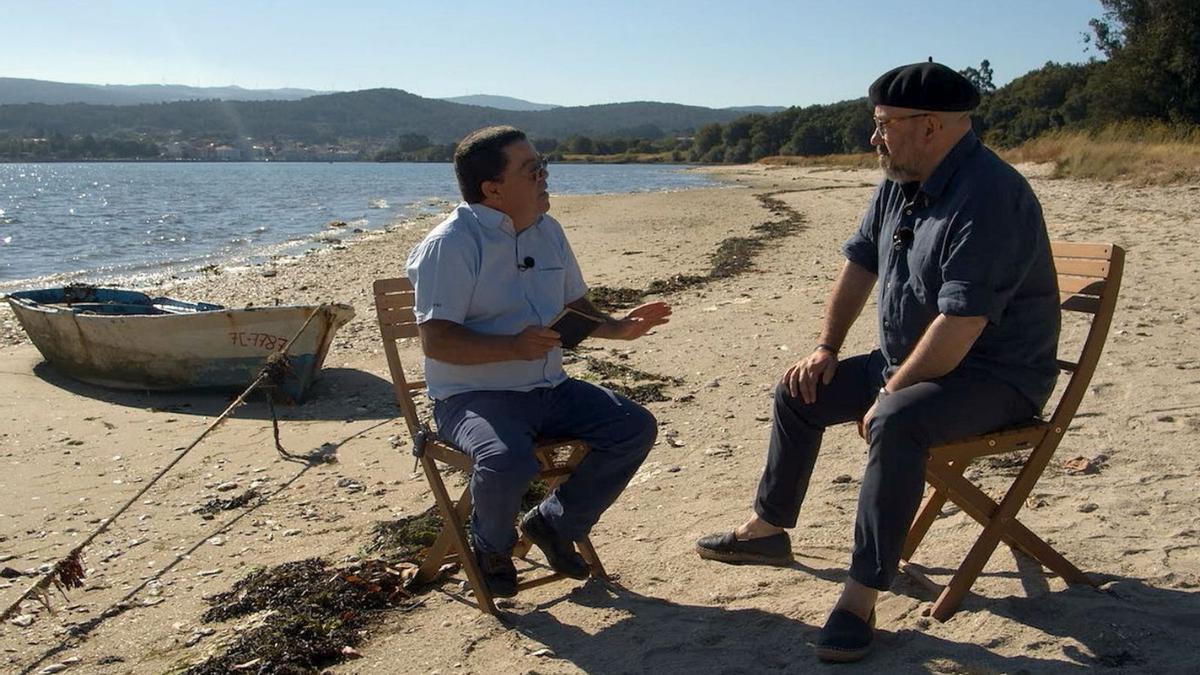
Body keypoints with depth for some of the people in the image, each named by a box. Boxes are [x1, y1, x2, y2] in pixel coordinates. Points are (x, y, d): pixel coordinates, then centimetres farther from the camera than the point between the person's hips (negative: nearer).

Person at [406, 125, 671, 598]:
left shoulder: (548, 230, 11)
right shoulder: (450, 245, -14)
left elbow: (574, 305, 23)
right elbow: (436, 341, -21)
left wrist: (614, 327, 2)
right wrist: (513, 346, -32)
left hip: (549, 389, 8)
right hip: (472, 396, -7)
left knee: (635, 427, -6)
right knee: (508, 462, -36)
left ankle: (554, 523, 13)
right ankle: (491, 547, 1)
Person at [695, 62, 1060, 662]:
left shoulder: (988, 196, -26)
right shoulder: (898, 184, 4)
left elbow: (959, 325, -31)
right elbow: (859, 264, 15)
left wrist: (889, 394, -23)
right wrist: (826, 347, 6)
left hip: (996, 376, -10)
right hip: (907, 361, 10)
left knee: (896, 424, -37)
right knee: (800, 392, 10)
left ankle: (861, 598, -28)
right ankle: (767, 530, 26)